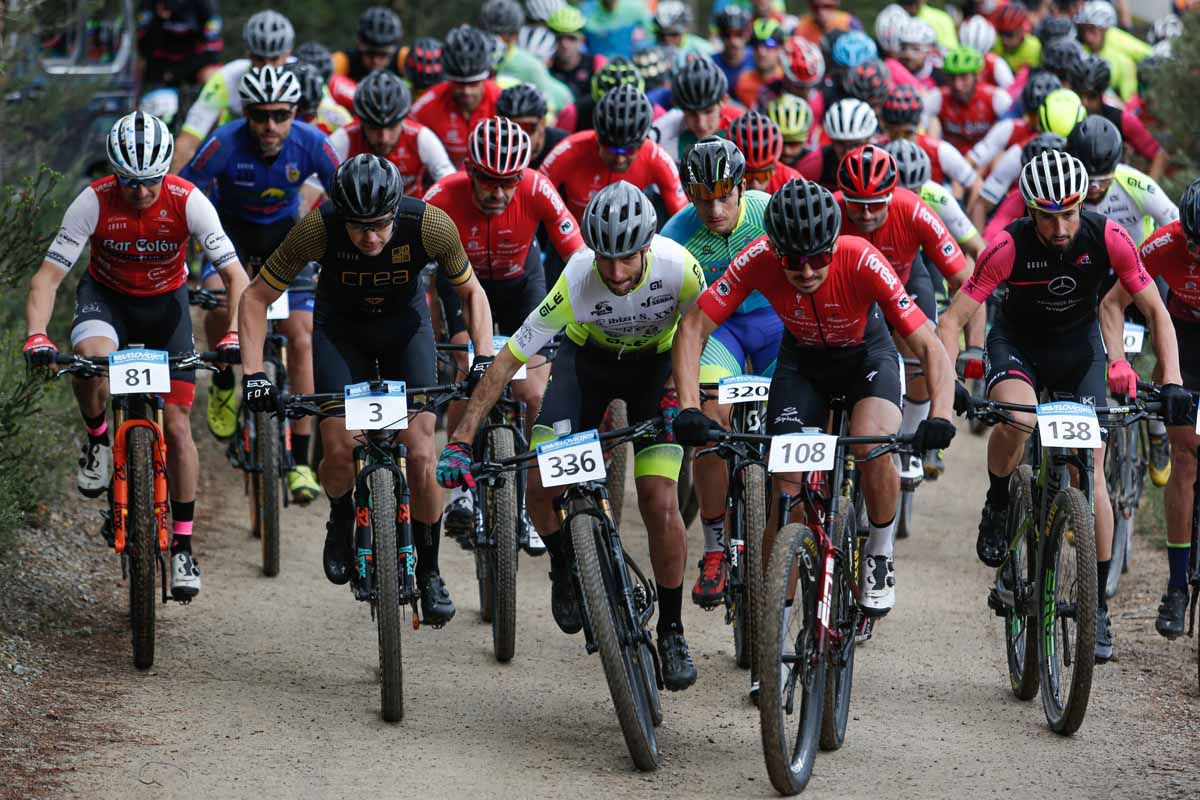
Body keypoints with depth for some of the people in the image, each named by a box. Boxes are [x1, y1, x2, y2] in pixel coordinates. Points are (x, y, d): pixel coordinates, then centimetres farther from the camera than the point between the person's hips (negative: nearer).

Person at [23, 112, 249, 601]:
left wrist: (234, 335, -40)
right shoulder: (94, 202, -26)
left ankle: (182, 546, 7)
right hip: (106, 296, -1)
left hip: (166, 302, 1)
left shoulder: (187, 202, -25)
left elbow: (235, 275, -24)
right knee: (93, 357, -36)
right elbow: (47, 277, -25)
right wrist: (37, 337, -42)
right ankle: (97, 439, -4)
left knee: (176, 426, -6)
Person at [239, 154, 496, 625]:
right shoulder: (317, 229, -33)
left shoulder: (430, 225, -31)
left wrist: (485, 361, -24)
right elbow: (257, 297, -20)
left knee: (421, 454, -11)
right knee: (340, 450, -16)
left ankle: (429, 572, 8)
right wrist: (252, 374, -29)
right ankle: (342, 518, 19)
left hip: (405, 325, 0)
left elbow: (471, 292, -13)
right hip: (341, 329, 0)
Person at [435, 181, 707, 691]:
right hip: (587, 359, 0)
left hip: (655, 363, 0)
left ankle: (671, 631, 7)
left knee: (660, 503, -12)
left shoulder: (678, 267, -33)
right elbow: (508, 359, -30)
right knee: (543, 484, -18)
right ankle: (564, 567, 14)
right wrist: (460, 442, -33)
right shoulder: (576, 281, -35)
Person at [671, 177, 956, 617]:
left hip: (865, 353, -2)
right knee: (786, 488, -11)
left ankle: (880, 556, -4)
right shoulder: (758, 260, -31)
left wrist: (940, 416, -52)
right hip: (802, 359, 2)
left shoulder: (861, 261, -36)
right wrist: (689, 409, -38)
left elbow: (929, 346, -35)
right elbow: (693, 328, -25)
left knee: (874, 446, -30)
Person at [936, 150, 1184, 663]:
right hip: (1017, 342, -1)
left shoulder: (1108, 239, -24)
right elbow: (952, 320, -26)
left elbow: (1155, 311, -14)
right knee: (1017, 420, -35)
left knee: (1090, 472, -9)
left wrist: (1171, 383, -25)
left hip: (1078, 346, 1)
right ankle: (997, 507, -4)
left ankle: (1098, 604, 1)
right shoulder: (1009, 247, -28)